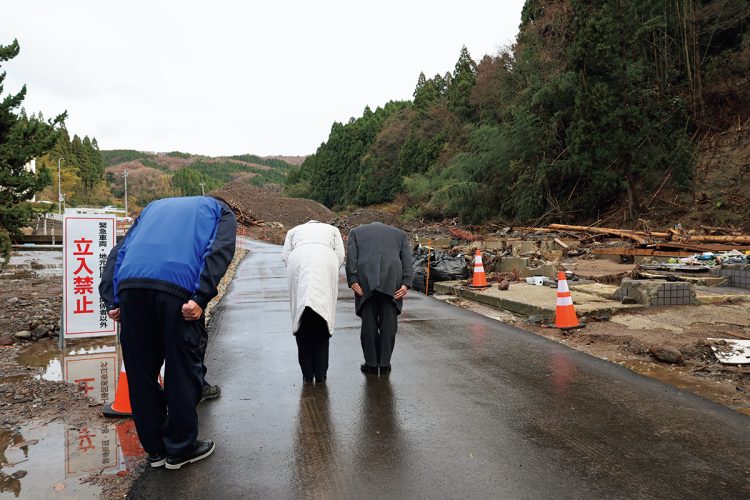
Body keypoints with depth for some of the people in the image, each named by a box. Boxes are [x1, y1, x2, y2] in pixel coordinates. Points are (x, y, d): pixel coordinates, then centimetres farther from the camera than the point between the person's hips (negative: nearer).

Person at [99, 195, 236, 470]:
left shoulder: (155, 206, 36)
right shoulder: (220, 210, 23)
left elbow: (118, 252, 22)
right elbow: (219, 251, 0)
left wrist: (112, 300, 14)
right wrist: (200, 298, -9)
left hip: (129, 283, 5)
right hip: (176, 285, -4)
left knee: (140, 371, 14)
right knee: (184, 372, 9)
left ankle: (155, 448, 27)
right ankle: (180, 449, 21)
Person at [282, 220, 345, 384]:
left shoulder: (294, 230, 35)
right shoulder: (332, 229, 34)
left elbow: (285, 255, 18)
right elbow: (340, 254, 16)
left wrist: (297, 275, 23)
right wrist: (330, 275, 20)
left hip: (298, 262, 1)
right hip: (326, 263, 0)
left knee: (301, 319, 7)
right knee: (322, 315, 4)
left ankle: (307, 374, 7)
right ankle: (320, 374, 4)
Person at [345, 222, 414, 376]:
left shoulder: (356, 231, 24)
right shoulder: (399, 233, 27)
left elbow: (351, 257, 7)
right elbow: (407, 260, 11)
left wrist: (352, 281, -1)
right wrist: (406, 284, 2)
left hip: (366, 278, -1)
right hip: (392, 279, 1)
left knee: (368, 322, 8)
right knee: (389, 322, 8)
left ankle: (371, 364, 13)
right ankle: (384, 364, 13)